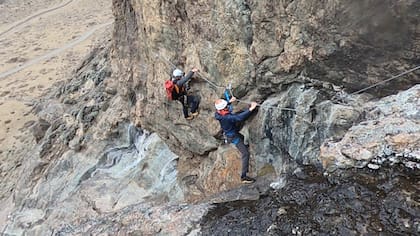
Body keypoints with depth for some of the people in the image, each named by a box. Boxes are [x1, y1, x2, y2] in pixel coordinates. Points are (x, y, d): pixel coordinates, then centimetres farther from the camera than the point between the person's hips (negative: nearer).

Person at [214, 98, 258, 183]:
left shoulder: (218, 113, -11)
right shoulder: (226, 117, -38)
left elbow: (220, 106, 15)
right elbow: (239, 117, -49)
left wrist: (230, 101, 14)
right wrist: (250, 109, -48)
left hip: (229, 134, 9)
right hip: (234, 137, -9)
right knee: (245, 153, -9)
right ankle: (243, 176, -8)